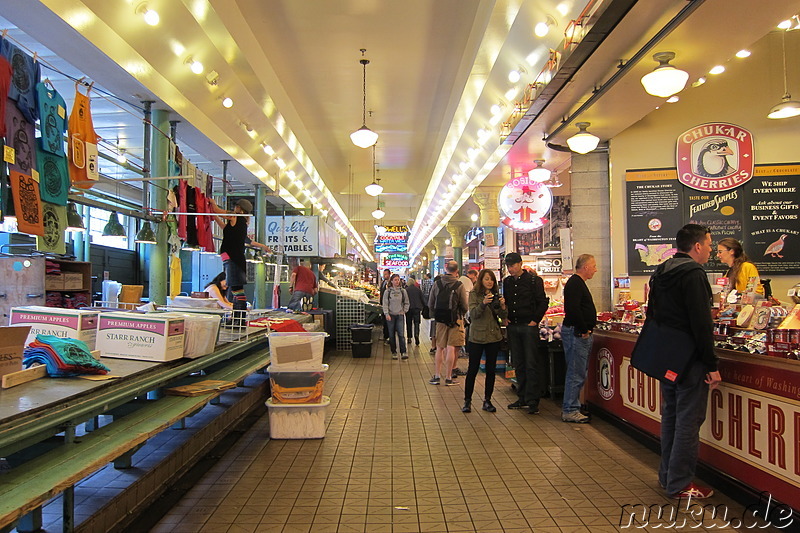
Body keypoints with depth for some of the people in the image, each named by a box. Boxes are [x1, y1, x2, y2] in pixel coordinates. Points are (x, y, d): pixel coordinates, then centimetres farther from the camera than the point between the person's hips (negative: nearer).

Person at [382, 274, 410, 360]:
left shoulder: (403, 291, 7)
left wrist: (404, 311, 3)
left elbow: (407, 303, 15)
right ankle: (394, 352, 13)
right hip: (391, 315, 0)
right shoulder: (387, 291, 2)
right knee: (391, 335, 4)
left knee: (401, 334, -9)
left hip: (400, 315, 0)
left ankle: (403, 352, -9)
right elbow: (385, 304, -1)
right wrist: (386, 314, -10)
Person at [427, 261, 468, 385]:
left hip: (440, 320, 3)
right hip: (455, 320, -2)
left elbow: (430, 304, 2)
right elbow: (465, 307, -8)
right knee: (451, 348, 1)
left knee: (440, 348, 11)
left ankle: (437, 376, 14)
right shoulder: (459, 286, -10)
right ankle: (448, 377, 6)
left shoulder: (437, 284, -3)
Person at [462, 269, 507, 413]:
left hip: (494, 336, 4)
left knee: (491, 369, 7)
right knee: (473, 369, -1)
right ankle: (467, 400, 10)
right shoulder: (474, 294, -2)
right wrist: (483, 303, -32)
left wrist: (503, 306, -15)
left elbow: (503, 317, 5)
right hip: (477, 336, -4)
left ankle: (487, 400, 18)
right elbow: (473, 314, -15)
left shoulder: (496, 294, 9)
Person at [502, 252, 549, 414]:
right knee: (518, 364, 10)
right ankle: (522, 397, 19)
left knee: (531, 364, -4)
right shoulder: (507, 282, 12)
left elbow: (543, 303, -3)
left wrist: (535, 320, -10)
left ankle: (533, 400, 0)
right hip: (513, 327, 5)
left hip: (529, 326, -5)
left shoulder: (534, 280, -4)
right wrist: (504, 317, 7)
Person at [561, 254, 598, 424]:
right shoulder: (575, 283, -14)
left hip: (580, 333, 11)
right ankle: (569, 411, 0)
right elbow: (573, 309, -25)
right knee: (576, 374, -7)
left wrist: (586, 329, 14)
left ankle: (570, 408, 23)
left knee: (578, 373, 15)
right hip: (576, 333, -11)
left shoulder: (578, 282, 19)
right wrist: (583, 330, -18)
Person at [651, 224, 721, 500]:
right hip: (689, 360, -9)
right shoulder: (693, 274, -16)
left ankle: (667, 475, 27)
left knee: (670, 415, 17)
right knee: (688, 420, -1)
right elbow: (701, 324, -21)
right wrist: (712, 366, -17)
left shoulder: (660, 274, 11)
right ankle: (680, 484, 7)